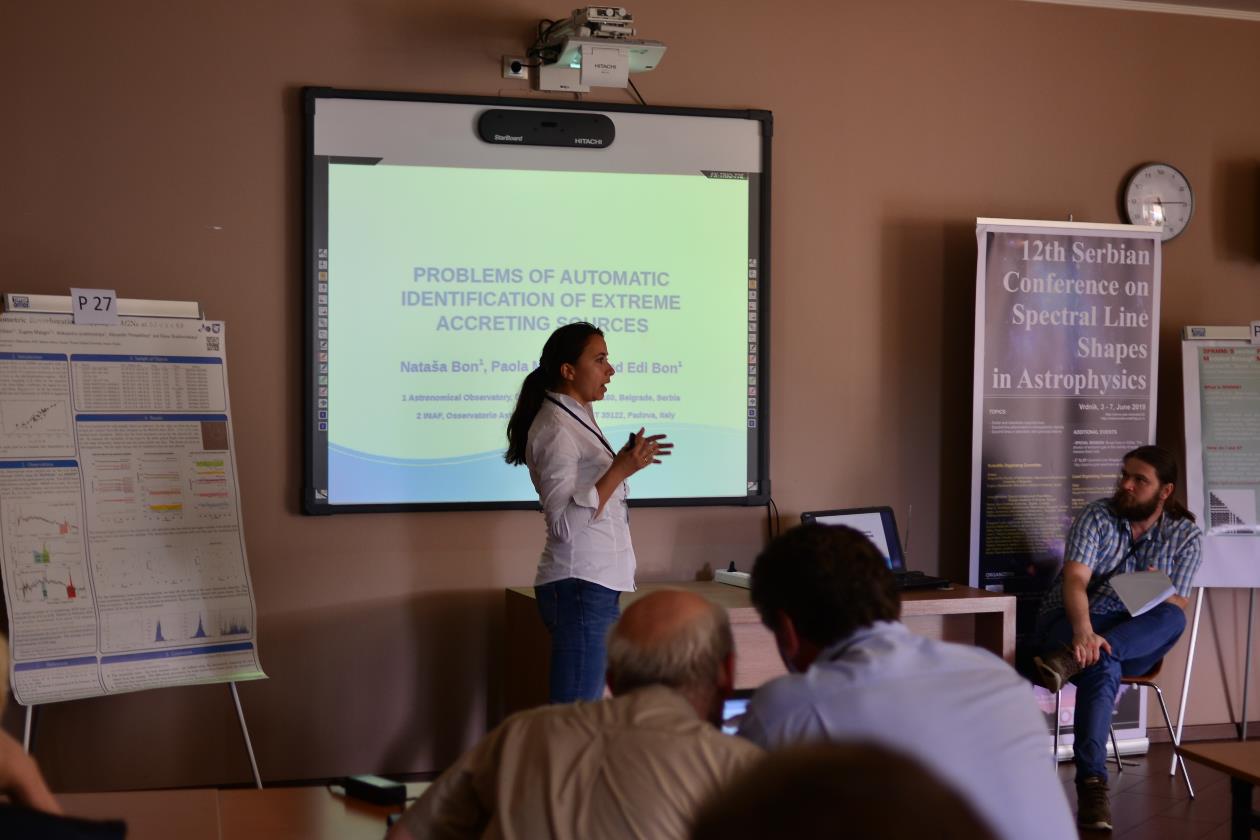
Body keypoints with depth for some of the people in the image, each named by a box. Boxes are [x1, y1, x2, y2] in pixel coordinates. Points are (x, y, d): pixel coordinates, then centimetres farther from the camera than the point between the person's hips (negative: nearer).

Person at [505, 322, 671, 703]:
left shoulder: (577, 421, 16)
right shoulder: (556, 428, -13)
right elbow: (564, 523, -20)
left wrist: (625, 461, 18)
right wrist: (620, 470, -25)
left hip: (596, 584, 10)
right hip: (580, 585, -10)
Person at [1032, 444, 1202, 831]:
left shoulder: (1185, 534, 0)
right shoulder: (1097, 516, -6)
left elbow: (1178, 608, -2)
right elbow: (1075, 579, -20)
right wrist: (1084, 631, -39)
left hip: (1135, 636, 3)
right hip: (1071, 621, -2)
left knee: (1172, 619, -32)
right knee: (1103, 668, -38)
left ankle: (1071, 660, -41)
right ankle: (1092, 784, -41)